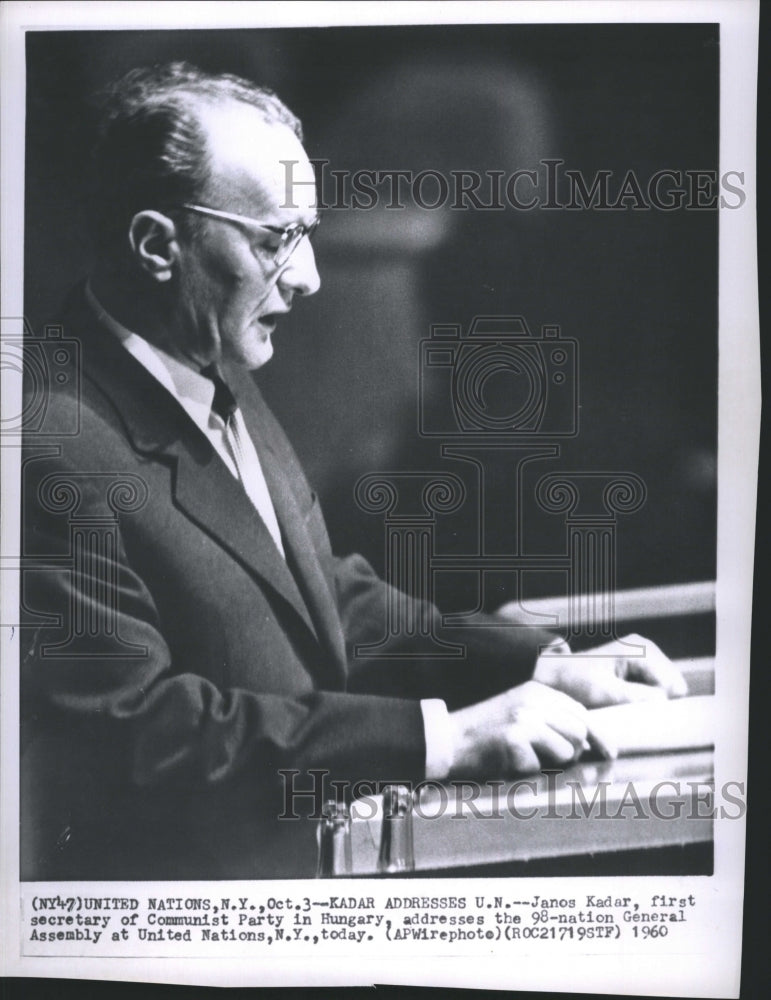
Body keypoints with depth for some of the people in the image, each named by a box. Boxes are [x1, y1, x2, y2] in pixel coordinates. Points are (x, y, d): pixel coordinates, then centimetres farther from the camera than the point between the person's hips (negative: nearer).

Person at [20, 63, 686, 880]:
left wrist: (538, 666, 0)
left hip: (317, 848, 8)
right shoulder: (56, 448, -21)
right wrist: (440, 735, -25)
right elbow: (135, 728, -24)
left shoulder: (224, 386, 8)